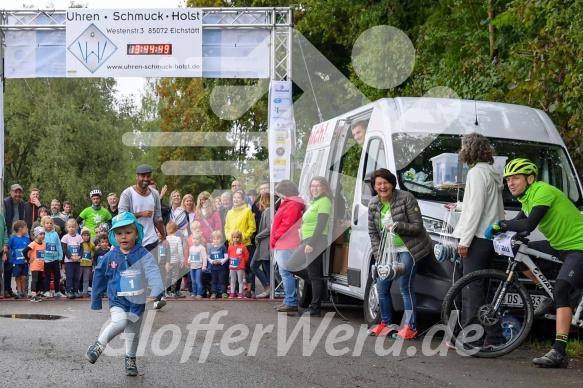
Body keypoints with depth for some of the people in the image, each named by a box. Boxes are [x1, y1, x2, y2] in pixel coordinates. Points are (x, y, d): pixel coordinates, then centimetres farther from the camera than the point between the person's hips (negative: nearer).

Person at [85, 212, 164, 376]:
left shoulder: (143, 255, -11)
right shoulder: (110, 257, -4)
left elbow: (153, 273, -25)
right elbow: (99, 277, 7)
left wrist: (157, 290, -44)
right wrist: (96, 300, 11)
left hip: (137, 302, 1)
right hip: (117, 300, -1)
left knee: (133, 333, 13)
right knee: (120, 322, -27)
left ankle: (130, 360, 34)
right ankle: (99, 345, -9)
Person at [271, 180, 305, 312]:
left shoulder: (291, 205, -14)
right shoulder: (288, 204, 19)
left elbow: (286, 225, -19)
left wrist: (275, 237, -8)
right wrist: (275, 240, 14)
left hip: (286, 245, -11)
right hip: (283, 245, 11)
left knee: (286, 273, -10)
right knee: (286, 273, 13)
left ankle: (291, 302, -10)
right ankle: (290, 300, 18)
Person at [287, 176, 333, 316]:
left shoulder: (324, 201, -9)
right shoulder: (314, 202, 20)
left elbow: (321, 225, -18)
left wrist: (311, 243, -22)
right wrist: (307, 242, 16)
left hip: (316, 241, -10)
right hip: (307, 242, 10)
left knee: (313, 275, -6)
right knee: (292, 266, 13)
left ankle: (315, 309, -1)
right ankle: (319, 286, 16)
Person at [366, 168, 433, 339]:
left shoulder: (406, 198, -15)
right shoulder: (373, 204, 1)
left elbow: (417, 227, -14)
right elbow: (373, 233, 6)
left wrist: (397, 226, -27)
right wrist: (379, 255, -3)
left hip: (408, 249, -6)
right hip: (388, 251, 6)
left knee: (405, 288, -9)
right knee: (381, 288, 8)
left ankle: (411, 327, -1)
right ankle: (386, 324, 23)